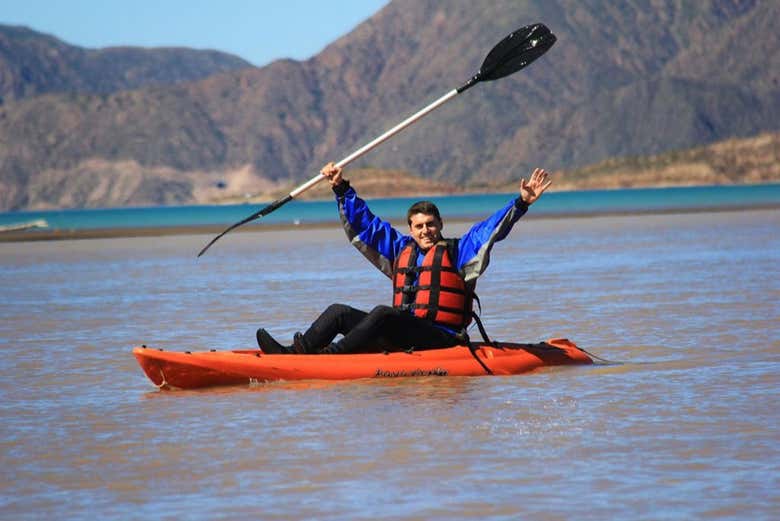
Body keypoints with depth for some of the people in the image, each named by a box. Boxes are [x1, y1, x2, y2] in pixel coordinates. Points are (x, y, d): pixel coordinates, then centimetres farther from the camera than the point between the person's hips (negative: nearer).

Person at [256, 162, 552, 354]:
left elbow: (494, 227, -2)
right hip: (401, 335, 7)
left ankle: (332, 354, -47)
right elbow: (363, 224, 26)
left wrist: (521, 203, -16)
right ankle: (294, 351, -23)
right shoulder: (400, 251, 22)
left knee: (382, 314, -32)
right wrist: (342, 190, 23)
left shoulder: (458, 252, 9)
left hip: (442, 339, -7)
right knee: (339, 312, -3)